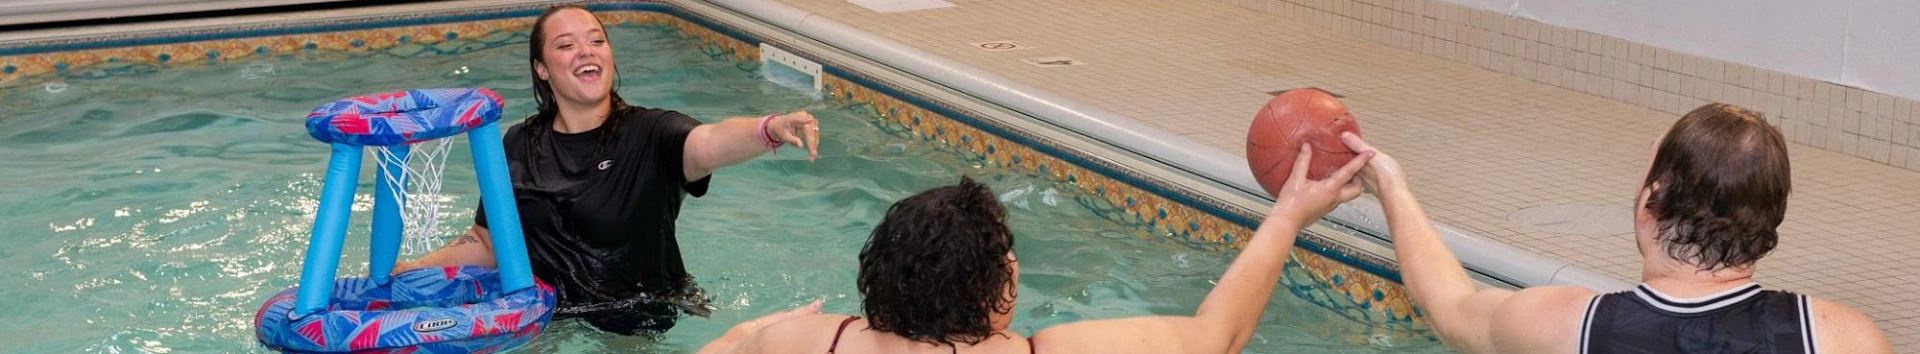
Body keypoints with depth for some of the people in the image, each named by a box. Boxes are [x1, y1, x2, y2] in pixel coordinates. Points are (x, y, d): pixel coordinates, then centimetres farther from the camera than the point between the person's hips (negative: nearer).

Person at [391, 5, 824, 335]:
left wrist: (770, 129, -57)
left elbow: (711, 142, -37)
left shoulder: (649, 134, -14)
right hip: (546, 318, 3)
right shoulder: (521, 146, -2)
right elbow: (488, 242, 8)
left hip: (637, 325, -3)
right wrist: (410, 270, -2)